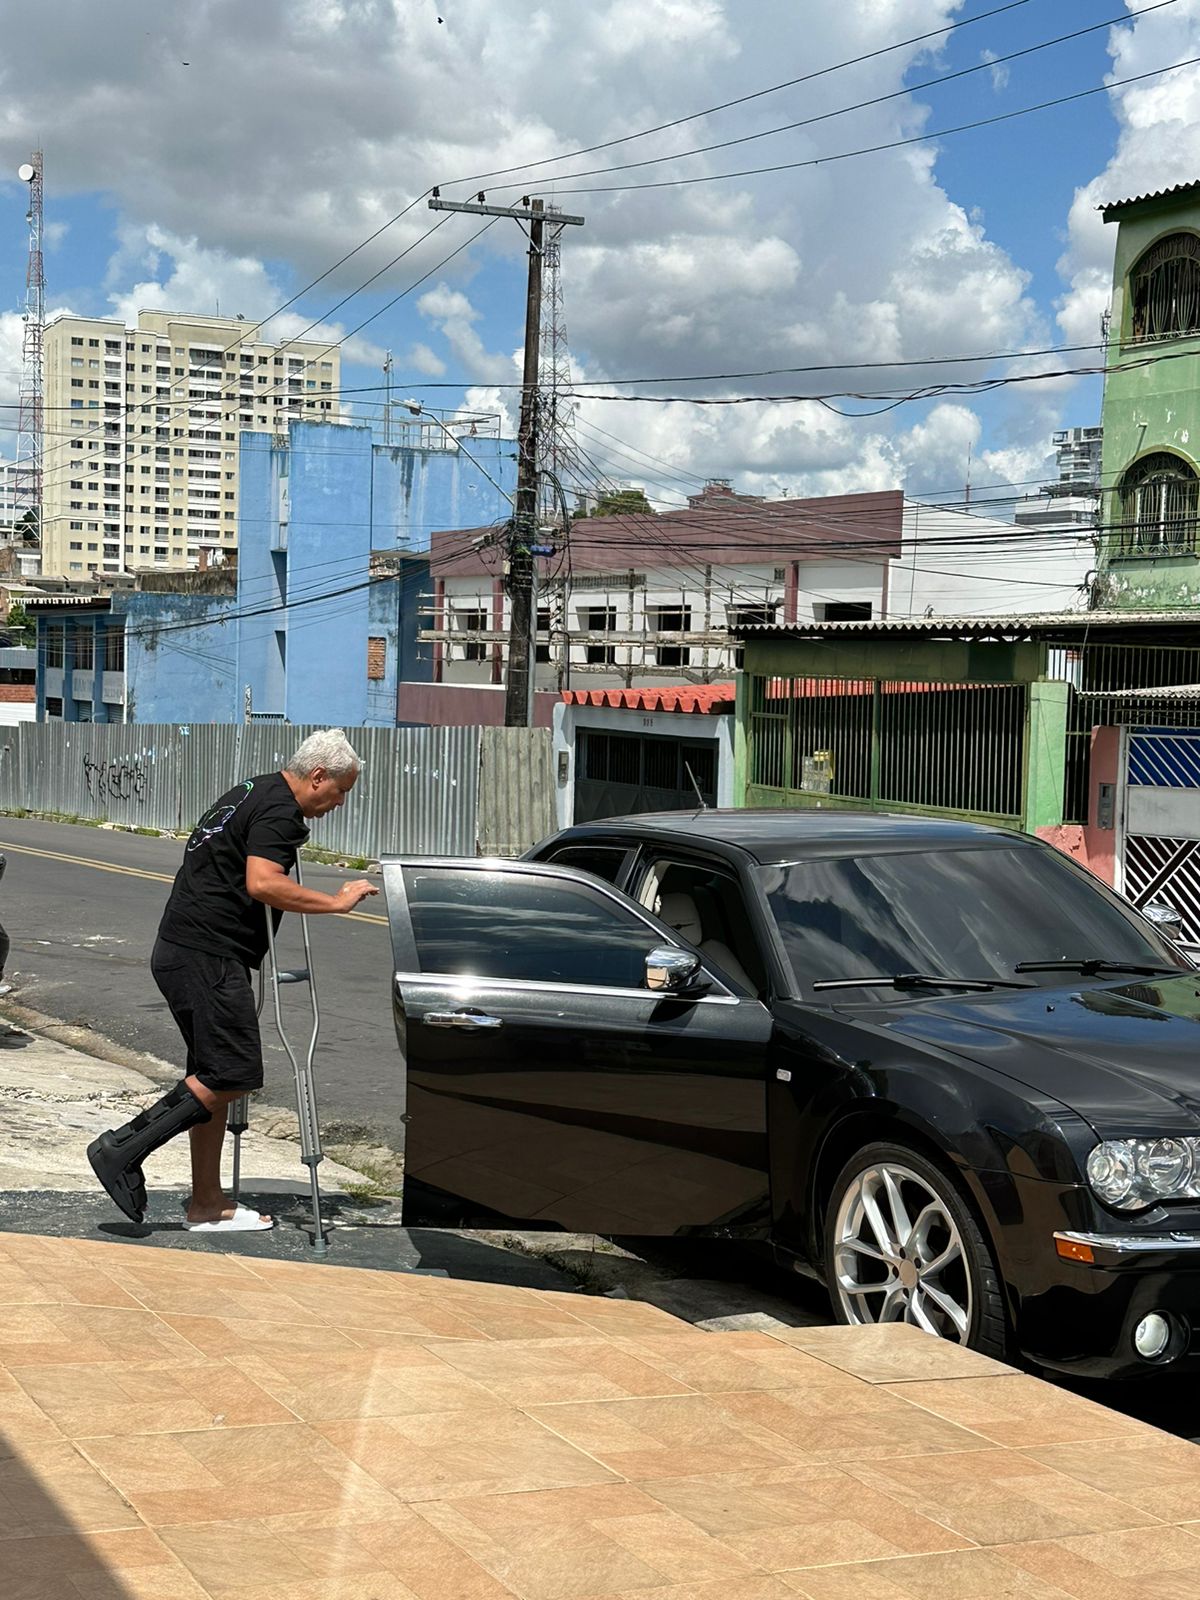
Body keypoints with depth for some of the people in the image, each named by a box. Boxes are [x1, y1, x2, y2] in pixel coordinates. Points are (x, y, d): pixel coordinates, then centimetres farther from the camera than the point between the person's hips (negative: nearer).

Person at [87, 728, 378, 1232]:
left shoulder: (252, 793, 21)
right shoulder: (279, 809, -11)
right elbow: (262, 883, -25)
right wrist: (336, 902, -18)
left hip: (182, 952, 11)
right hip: (206, 957, -11)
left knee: (214, 1077, 12)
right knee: (234, 1075, -10)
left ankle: (207, 1205, 14)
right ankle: (124, 1148, -8)